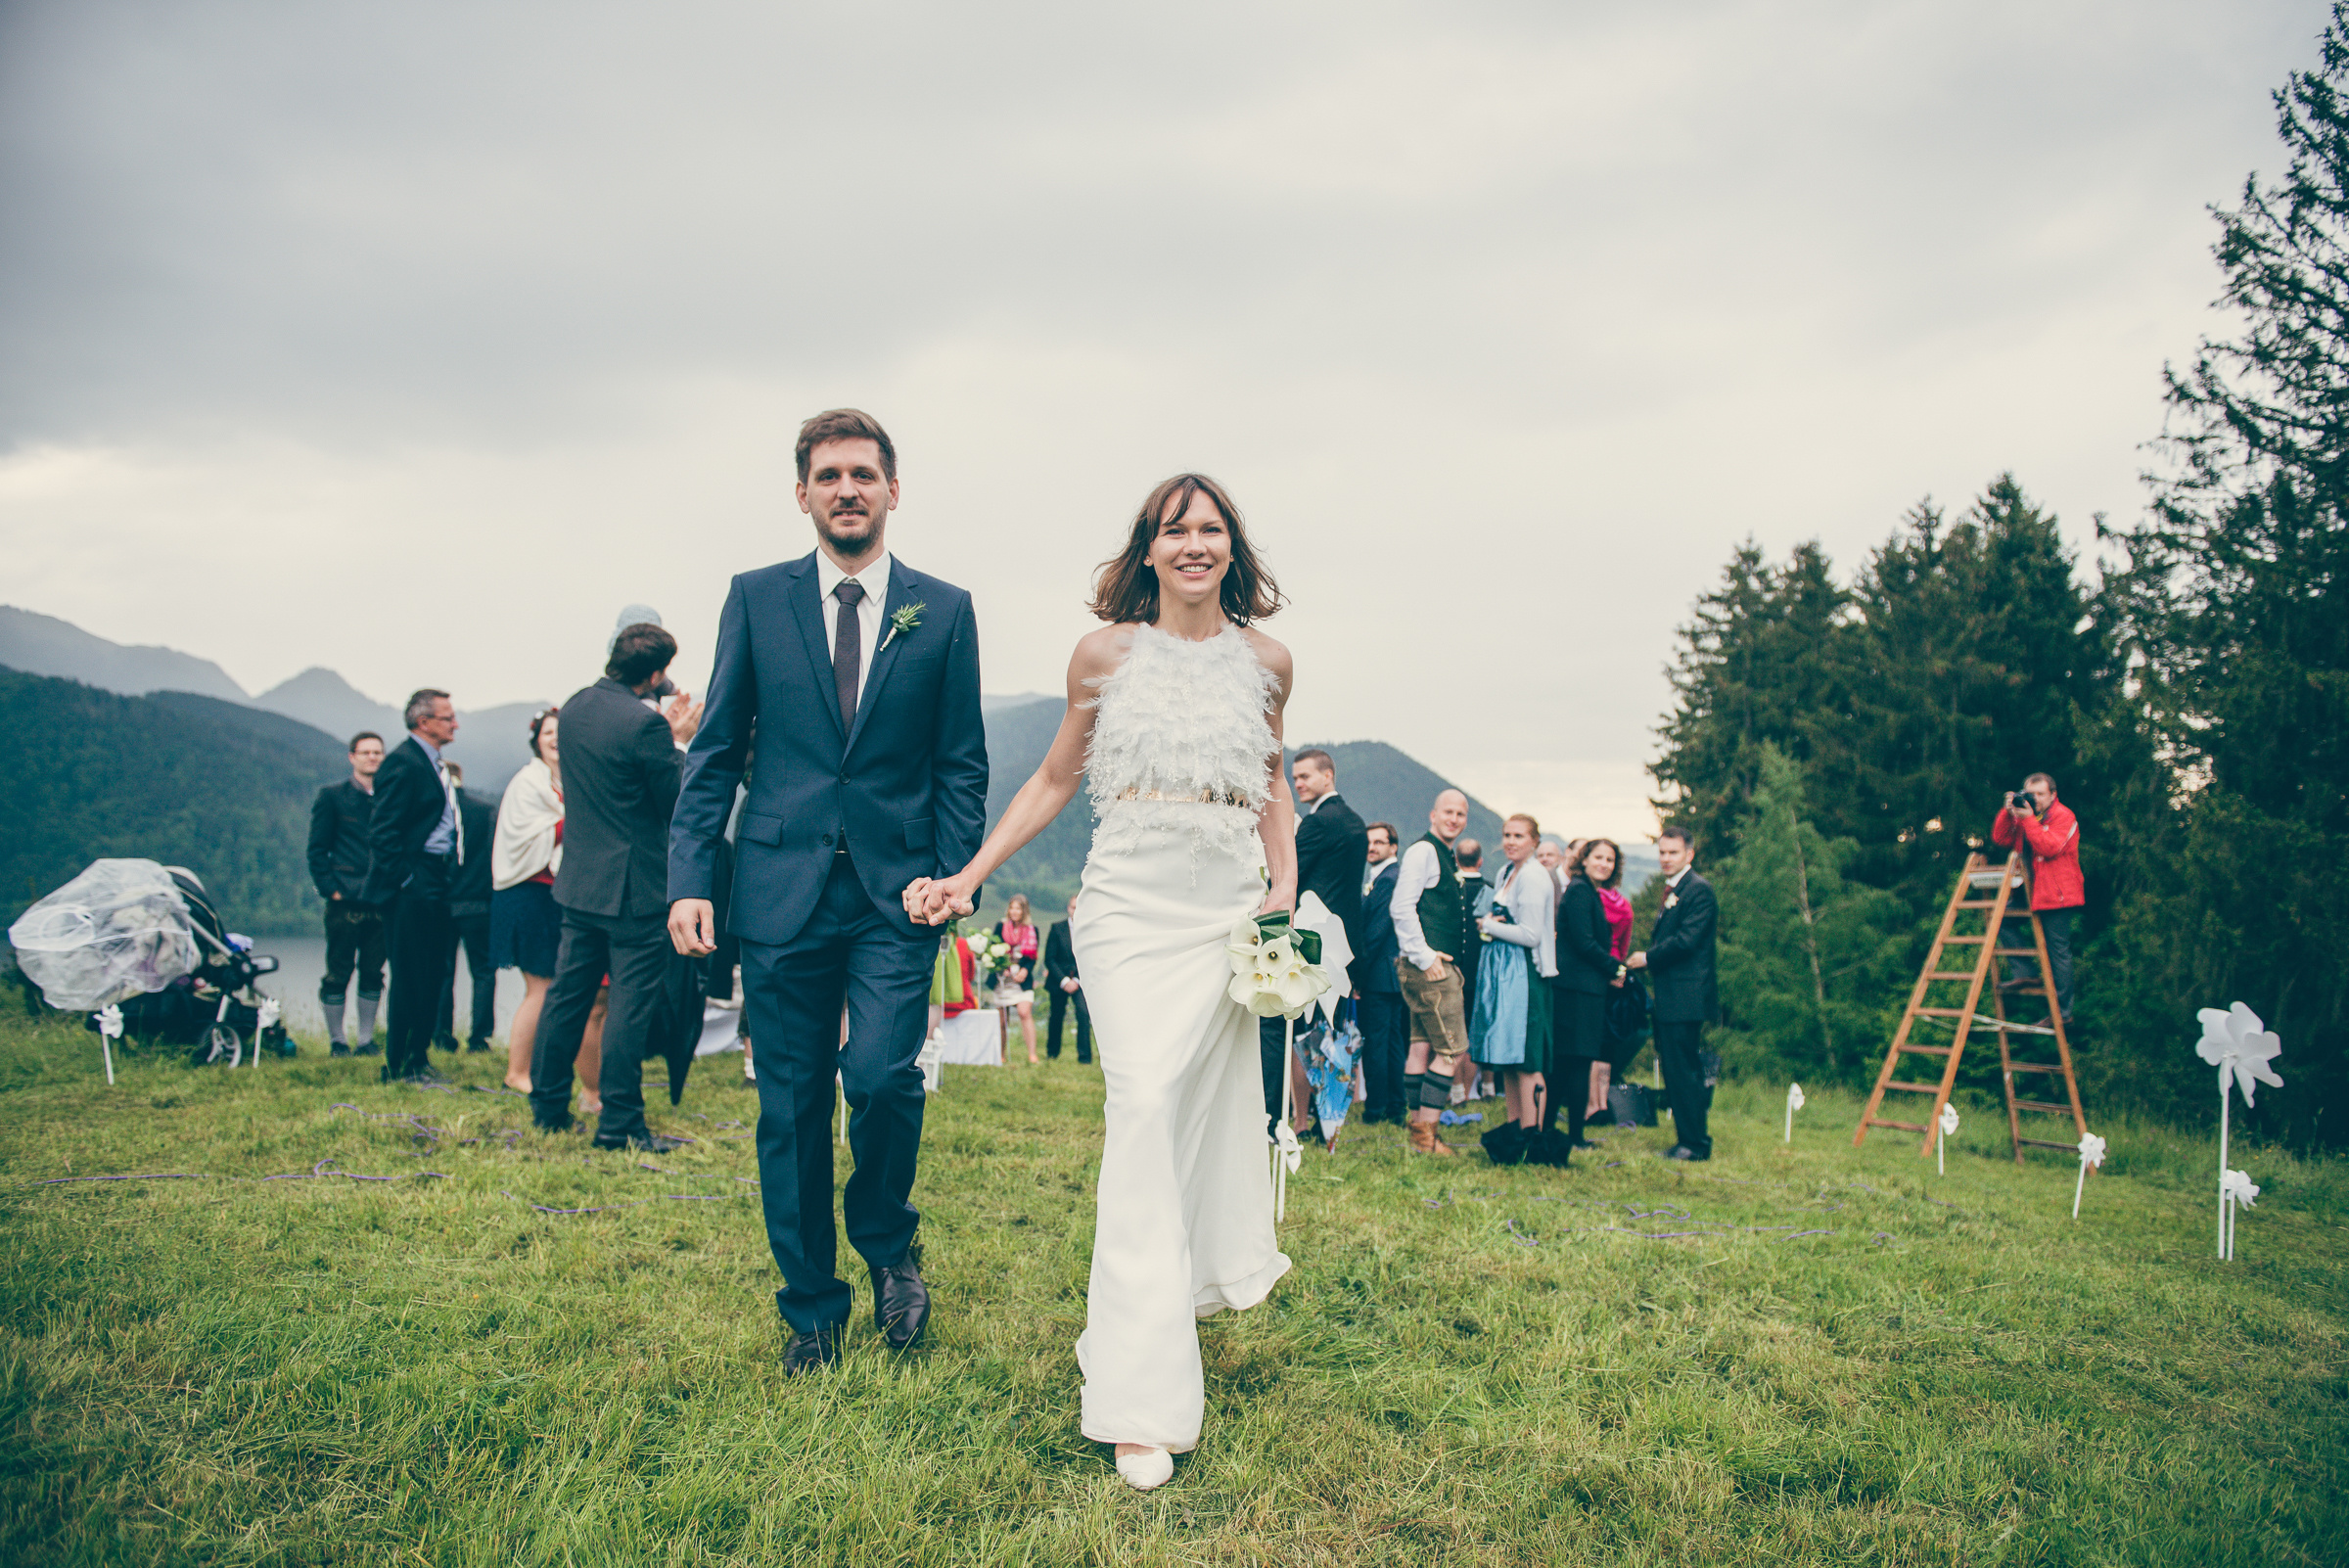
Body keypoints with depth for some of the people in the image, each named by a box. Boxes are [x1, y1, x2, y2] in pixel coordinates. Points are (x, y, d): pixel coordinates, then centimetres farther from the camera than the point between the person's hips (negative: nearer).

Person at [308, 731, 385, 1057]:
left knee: (373, 974, 7)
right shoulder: (332, 797, 3)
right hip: (346, 900, -3)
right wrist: (329, 888, -8)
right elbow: (318, 849, 1)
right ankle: (336, 1041, 9)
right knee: (338, 973, 0)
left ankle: (367, 1039, 15)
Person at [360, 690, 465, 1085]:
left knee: (432, 975, 12)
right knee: (411, 978, -4)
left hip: (434, 889, 9)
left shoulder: (431, 763, 19)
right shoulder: (403, 763, -12)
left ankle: (418, 1060, 20)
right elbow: (382, 831, -18)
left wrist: (447, 881, 17)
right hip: (413, 890, -9)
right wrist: (404, 880, -18)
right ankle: (400, 1068, 4)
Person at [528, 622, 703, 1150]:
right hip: (634, 888, -8)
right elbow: (677, 801, -12)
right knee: (632, 1001, -1)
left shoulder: (574, 708, 6)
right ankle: (619, 1123, 2)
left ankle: (548, 1106, 25)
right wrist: (681, 740, -2)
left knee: (569, 992, 16)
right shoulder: (644, 723, -20)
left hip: (580, 881, 8)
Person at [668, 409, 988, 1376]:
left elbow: (962, 765, 6)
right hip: (781, 889, 1)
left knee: (883, 1076, -15)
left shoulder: (943, 611, 6)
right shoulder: (756, 600, 7)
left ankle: (886, 1238, 17)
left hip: (897, 893, -1)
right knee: (791, 1106, 6)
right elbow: (715, 752, 6)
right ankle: (810, 1312, 23)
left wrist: (952, 879, -5)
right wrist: (689, 879, -3)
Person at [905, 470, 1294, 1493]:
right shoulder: (1107, 651, 2)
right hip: (1132, 902, -3)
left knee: (1216, 1099, 8)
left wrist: (1286, 885, 9)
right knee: (1143, 1108, -13)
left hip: (1230, 906, 3)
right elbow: (1056, 778, 9)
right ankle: (1143, 1401, -10)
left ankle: (1200, 1274, 37)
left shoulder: (1266, 661, 8)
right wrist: (971, 874, 3)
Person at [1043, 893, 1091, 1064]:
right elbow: (1049, 958, -3)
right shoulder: (1057, 928, -2)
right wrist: (1063, 980, -12)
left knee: (1084, 1013, -19)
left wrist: (1077, 980, -9)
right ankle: (1052, 1054, 31)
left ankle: (1085, 1056, -13)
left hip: (1080, 980, -1)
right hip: (1059, 980, 1)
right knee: (1056, 1017, 10)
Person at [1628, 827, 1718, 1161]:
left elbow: (1687, 939, -19)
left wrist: (1647, 958, -11)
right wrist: (1646, 958, 6)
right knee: (1679, 1071, 13)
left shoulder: (1699, 889, -11)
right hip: (1669, 998, 10)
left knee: (1682, 1070, -7)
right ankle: (1691, 1140, 21)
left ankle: (1695, 1144, 0)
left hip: (1685, 998, -10)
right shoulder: (1672, 891, 21)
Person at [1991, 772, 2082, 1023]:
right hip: (2034, 893, 8)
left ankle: (2063, 1013, 1)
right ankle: (2026, 972, 3)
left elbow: (2049, 847, -23)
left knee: (2058, 951, -4)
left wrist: (2028, 819, -23)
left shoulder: (2063, 816, -9)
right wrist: (2008, 812, -7)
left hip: (2058, 895, -8)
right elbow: (2000, 839, 4)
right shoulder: (2024, 813, 12)